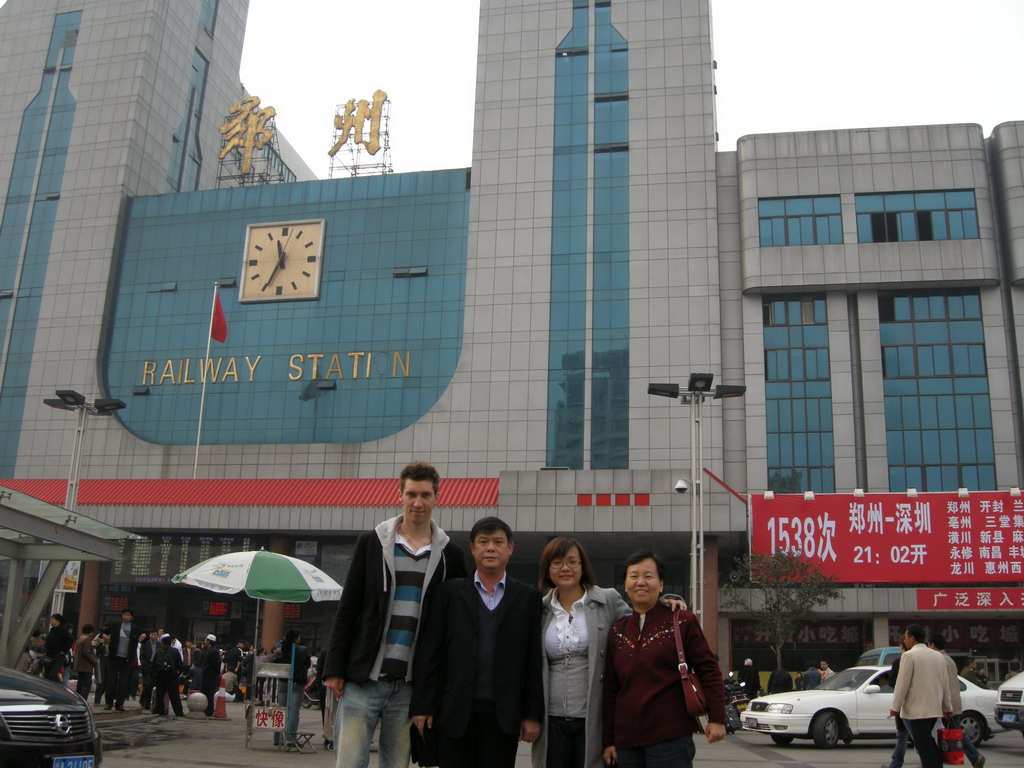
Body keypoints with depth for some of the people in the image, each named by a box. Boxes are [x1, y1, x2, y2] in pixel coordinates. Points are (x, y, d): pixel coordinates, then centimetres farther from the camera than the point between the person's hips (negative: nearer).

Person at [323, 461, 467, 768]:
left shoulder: (450, 555, 5)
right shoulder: (372, 543, 3)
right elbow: (347, 609, 3)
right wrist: (334, 669, -2)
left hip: (410, 685, 1)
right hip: (362, 680, -1)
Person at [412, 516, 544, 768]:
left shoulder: (528, 598, 5)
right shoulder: (449, 592, 6)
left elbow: (535, 659, 3)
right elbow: (429, 652, 3)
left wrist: (533, 714, -1)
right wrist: (422, 706, -2)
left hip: (503, 716, 0)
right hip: (455, 714, 0)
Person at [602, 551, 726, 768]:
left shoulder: (682, 622, 1)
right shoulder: (617, 632, 12)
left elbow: (708, 670, -1)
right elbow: (610, 689, 13)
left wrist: (716, 718, -9)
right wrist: (608, 740, 11)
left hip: (671, 738, -4)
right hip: (626, 740, 4)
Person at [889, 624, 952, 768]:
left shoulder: (909, 655, -12)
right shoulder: (938, 656, 10)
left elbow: (902, 684, -14)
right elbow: (944, 685, 15)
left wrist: (895, 707, -8)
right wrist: (948, 707, 23)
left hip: (916, 710, -8)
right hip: (934, 709, 8)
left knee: (924, 747, -5)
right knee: (930, 746, 18)